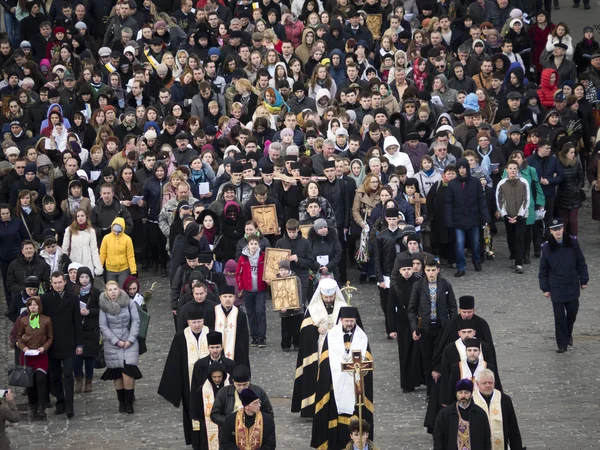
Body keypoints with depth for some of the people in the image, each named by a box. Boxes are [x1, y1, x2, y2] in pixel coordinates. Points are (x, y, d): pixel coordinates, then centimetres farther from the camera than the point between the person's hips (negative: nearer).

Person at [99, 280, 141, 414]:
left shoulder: (129, 303, -1)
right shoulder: (104, 306, -1)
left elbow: (136, 321, 1)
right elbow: (103, 326, -2)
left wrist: (130, 340, -8)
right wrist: (116, 341, -9)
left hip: (129, 343, 0)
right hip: (112, 345, 1)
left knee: (128, 373, -11)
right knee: (117, 374, 0)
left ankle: (129, 402, -2)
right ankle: (121, 402, 12)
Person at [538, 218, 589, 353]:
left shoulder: (573, 242, -7)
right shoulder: (547, 247, -9)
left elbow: (581, 262, 3)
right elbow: (543, 270, -2)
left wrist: (584, 280, 5)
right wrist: (545, 288, -1)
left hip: (573, 286, 2)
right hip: (556, 289, -2)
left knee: (572, 312, 13)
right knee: (559, 316, 2)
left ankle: (568, 334, 39)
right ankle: (562, 343, 12)